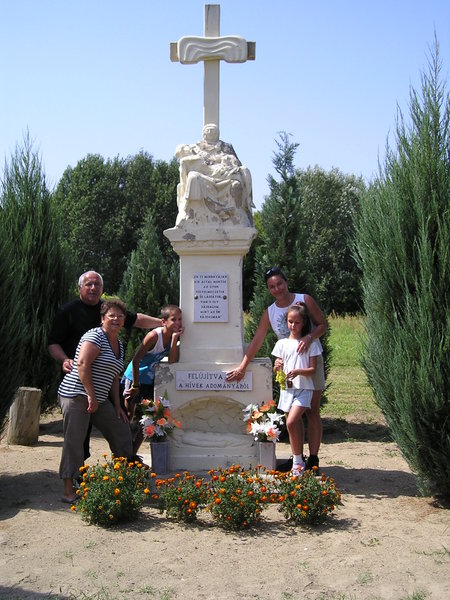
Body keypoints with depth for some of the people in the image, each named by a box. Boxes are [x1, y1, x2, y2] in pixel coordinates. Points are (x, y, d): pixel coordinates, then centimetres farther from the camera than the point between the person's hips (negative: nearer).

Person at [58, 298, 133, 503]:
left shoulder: (119, 345, 17)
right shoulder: (95, 336, -10)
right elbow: (83, 364, -21)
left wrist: (117, 406, 15)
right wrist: (91, 395, -20)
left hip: (99, 400, 9)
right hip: (76, 395, -9)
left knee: (121, 430, 10)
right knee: (74, 442, -6)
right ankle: (69, 492, 2)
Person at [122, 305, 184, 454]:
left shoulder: (174, 336, -8)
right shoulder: (154, 335, -27)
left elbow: (172, 361, -21)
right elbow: (136, 360, -25)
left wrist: (175, 338, -28)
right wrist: (135, 385, -20)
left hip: (150, 381, 7)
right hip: (135, 377, -6)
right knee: (128, 416, -1)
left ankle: (132, 454, 20)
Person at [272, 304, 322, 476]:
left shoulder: (310, 343, 0)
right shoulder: (282, 343, 8)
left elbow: (313, 369, -3)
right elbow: (277, 368, 9)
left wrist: (298, 371, -21)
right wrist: (277, 368, -15)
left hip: (303, 388, -4)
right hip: (287, 388, 4)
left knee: (291, 423, -18)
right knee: (295, 427, 9)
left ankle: (298, 461, -4)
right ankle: (298, 462, 21)